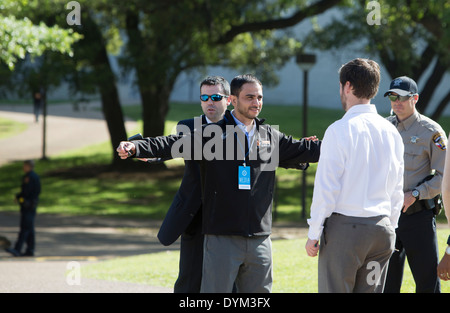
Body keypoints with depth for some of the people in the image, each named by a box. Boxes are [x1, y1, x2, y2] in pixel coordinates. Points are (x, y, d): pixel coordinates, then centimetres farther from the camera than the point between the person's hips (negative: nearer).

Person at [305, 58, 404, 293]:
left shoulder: (340, 130, -9)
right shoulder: (391, 132, 9)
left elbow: (326, 188, -10)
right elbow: (397, 192, 14)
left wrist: (314, 233, -5)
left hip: (344, 227, -6)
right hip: (381, 228, 6)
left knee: (334, 290, -2)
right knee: (371, 291, 9)